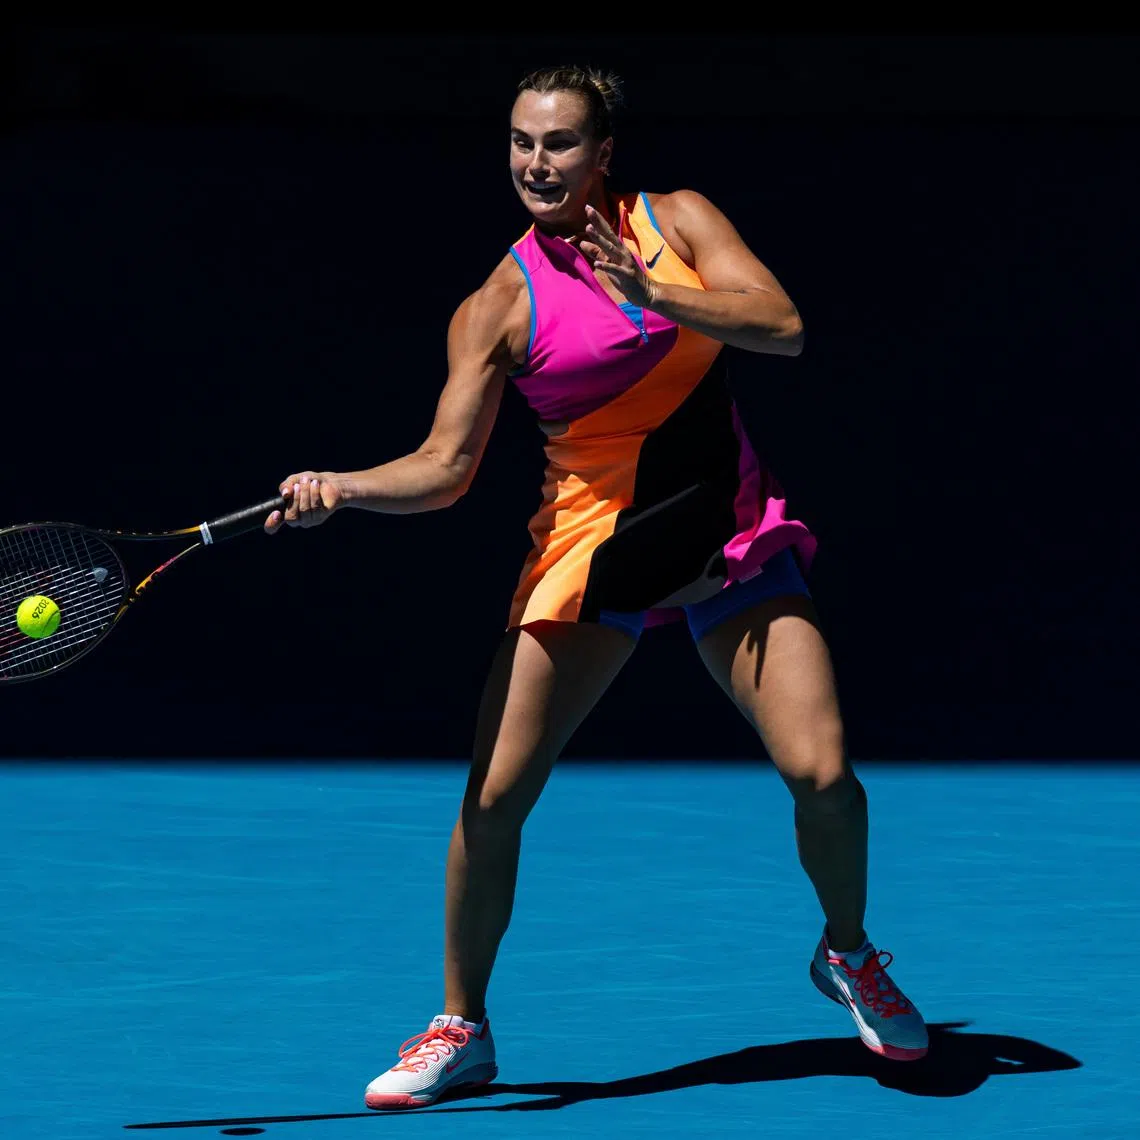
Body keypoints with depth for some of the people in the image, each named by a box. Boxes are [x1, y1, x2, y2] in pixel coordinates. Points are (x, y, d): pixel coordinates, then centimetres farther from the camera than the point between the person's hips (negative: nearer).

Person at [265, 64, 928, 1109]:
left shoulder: (678, 222, 0)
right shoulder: (499, 307, -4)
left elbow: (784, 328, -12)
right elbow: (446, 466, -9)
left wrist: (652, 294, -24)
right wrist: (338, 489, -26)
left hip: (731, 540, 0)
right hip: (588, 542, 0)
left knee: (822, 772, -11)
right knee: (492, 797, -8)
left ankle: (848, 954, 20)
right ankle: (461, 1028, 12)